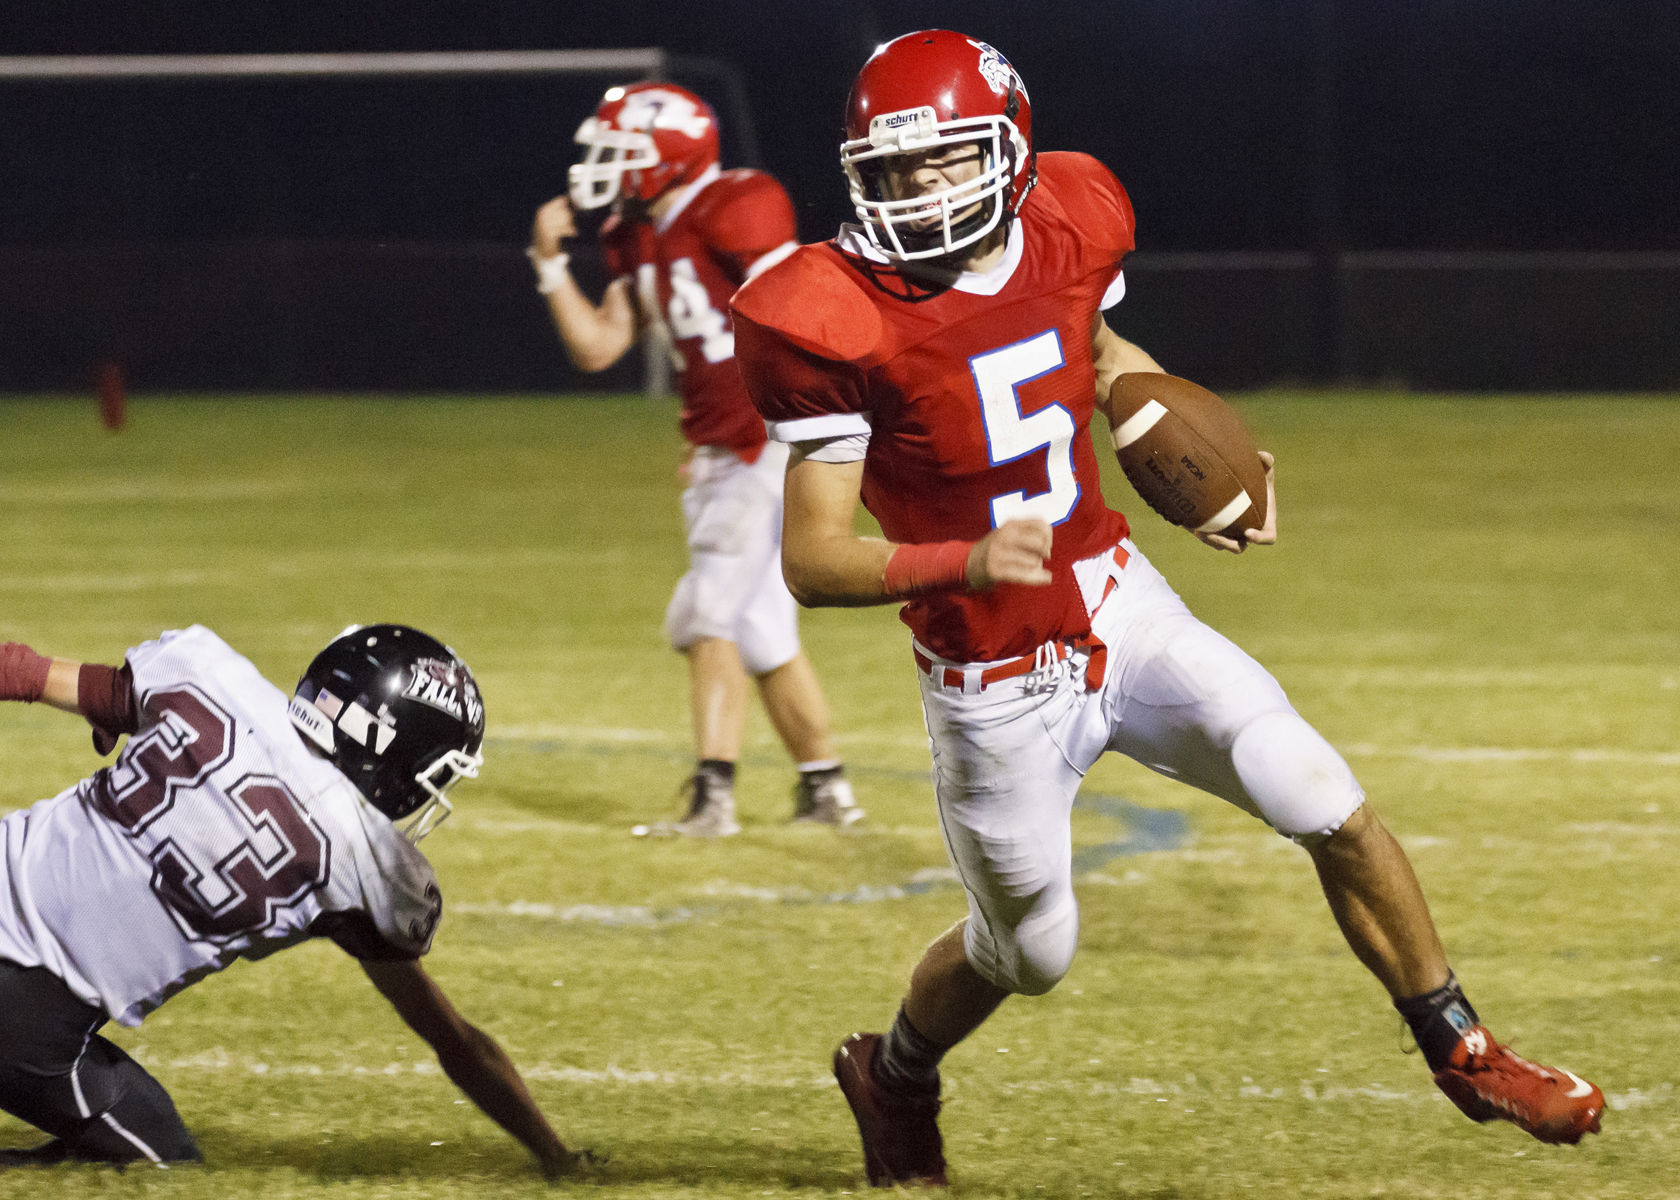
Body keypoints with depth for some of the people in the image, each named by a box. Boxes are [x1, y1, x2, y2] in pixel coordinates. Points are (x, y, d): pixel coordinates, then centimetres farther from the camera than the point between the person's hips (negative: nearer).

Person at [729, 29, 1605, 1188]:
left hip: (1120, 605, 4)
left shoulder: (1065, 233, -8)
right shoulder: (839, 326, -23)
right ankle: (892, 1077, 46)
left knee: (1329, 807, -8)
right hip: (997, 690, -4)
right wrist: (964, 563, -39)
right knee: (1029, 952, 13)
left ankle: (1462, 1051, 12)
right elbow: (811, 560, -23)